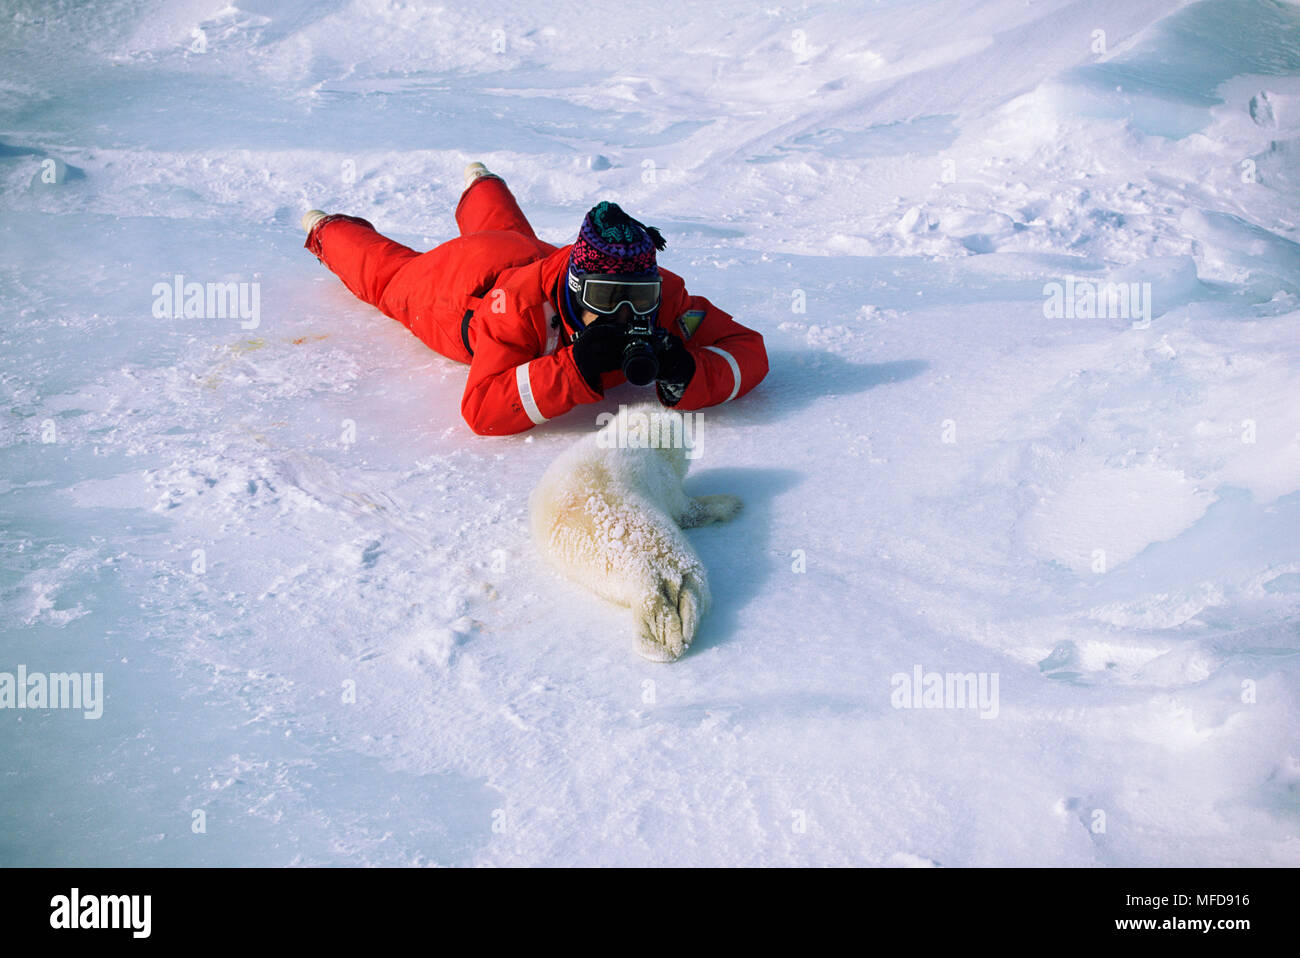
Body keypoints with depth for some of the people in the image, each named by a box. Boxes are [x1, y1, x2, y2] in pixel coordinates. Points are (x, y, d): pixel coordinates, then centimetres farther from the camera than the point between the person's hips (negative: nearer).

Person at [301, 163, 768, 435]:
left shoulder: (664, 297, -43)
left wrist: (684, 376, -60)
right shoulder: (522, 304, -51)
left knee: (510, 235, 41)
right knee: (389, 272, 30)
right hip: (461, 275, -4)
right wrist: (577, 368, -65)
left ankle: (481, 187, 73)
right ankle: (328, 231, 60)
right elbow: (482, 411, -56)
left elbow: (747, 348, -40)